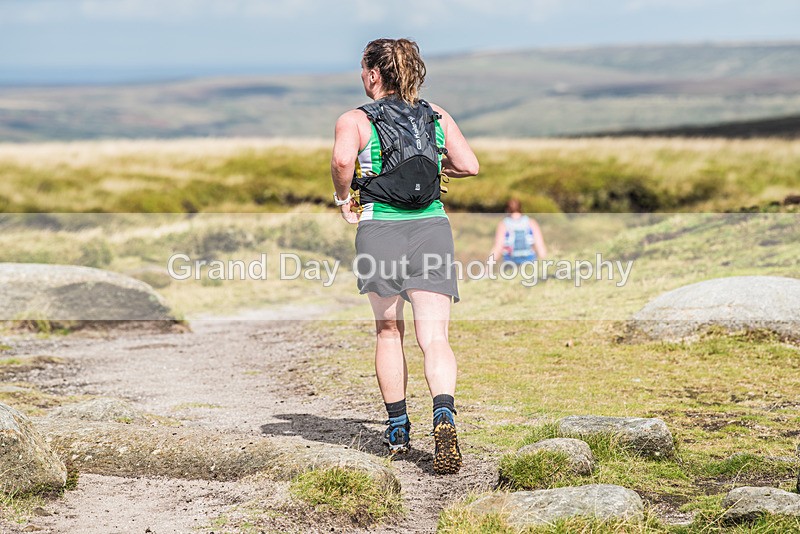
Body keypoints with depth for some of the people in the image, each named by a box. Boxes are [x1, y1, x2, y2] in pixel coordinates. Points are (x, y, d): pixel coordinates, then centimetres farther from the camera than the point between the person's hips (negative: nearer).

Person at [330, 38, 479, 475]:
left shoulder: (354, 120, 1)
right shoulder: (437, 116, 12)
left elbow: (342, 160, -19)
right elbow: (469, 166, 7)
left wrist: (342, 198, -1)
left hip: (380, 229, -1)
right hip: (432, 227, 1)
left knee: (388, 332, 17)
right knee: (434, 337, -5)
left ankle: (398, 429, 24)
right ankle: (443, 415, -31)